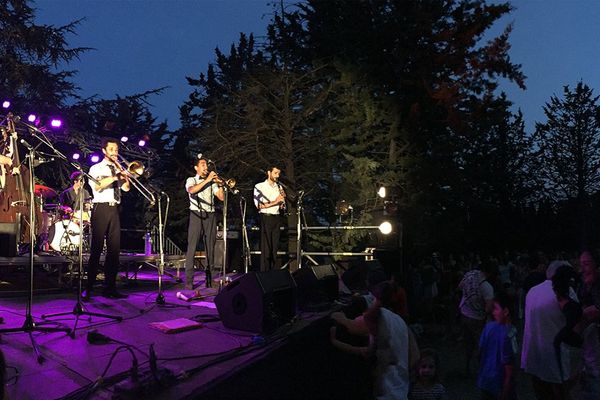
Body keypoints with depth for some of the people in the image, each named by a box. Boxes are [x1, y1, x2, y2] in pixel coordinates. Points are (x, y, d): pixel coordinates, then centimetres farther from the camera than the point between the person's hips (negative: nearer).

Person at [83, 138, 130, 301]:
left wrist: (124, 174, -7)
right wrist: (115, 176, -17)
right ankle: (88, 289, 0)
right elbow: (97, 186, -12)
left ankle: (110, 287, 7)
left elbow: (126, 188, 7)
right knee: (96, 248, -6)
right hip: (101, 209, -5)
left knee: (114, 249, 1)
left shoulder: (117, 169, 20)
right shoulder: (96, 168, 6)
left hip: (114, 210, 5)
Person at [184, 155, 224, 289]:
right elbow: (192, 190, -15)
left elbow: (221, 197, 8)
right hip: (197, 215, -3)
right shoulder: (191, 180, 10)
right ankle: (189, 280, -9)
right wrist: (207, 180, -16)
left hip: (210, 215, 4)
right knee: (192, 247, -8)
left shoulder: (212, 182, 19)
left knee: (210, 247, 2)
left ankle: (209, 278, 6)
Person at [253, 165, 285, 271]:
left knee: (274, 247, 6)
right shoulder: (259, 186, -1)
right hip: (265, 218, -5)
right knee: (265, 247, -6)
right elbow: (259, 205, -11)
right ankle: (264, 273, -1)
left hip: (276, 218, 5)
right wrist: (275, 202, -13)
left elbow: (281, 207, 15)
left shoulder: (279, 187, 14)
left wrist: (283, 198, -5)